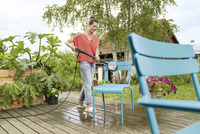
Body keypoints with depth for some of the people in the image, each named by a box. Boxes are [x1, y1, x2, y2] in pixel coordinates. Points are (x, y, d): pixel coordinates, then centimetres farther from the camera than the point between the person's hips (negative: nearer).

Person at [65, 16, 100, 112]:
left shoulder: (96, 38, 14)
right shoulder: (80, 36, 0)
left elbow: (97, 49, 5)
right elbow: (66, 42, 3)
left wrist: (97, 55, -16)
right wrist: (72, 46, -17)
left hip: (93, 63, 6)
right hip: (84, 62, -6)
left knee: (86, 84, 12)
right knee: (88, 84, -7)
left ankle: (80, 102, 27)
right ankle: (88, 105, 1)